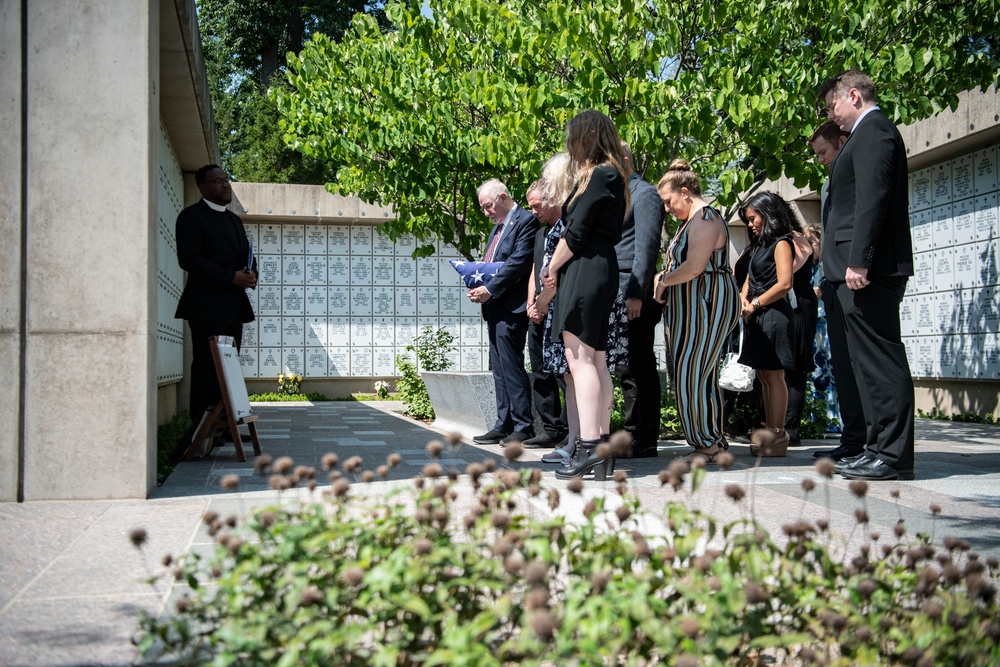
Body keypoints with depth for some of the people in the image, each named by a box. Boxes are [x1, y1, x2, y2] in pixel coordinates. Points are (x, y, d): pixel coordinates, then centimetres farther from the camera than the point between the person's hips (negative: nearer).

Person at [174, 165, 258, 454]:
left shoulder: (234, 219, 22)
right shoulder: (192, 216, -3)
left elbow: (247, 254, 25)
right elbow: (188, 258, -14)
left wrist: (251, 272, -1)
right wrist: (232, 277, -19)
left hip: (234, 306, 8)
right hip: (207, 306, -8)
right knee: (206, 367, -9)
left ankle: (224, 427, 10)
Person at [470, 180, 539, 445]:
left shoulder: (526, 221, -9)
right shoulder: (498, 226, 21)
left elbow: (518, 262, -18)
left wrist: (489, 290, -18)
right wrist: (477, 286, 4)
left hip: (511, 306, -10)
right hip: (494, 306, 10)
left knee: (511, 366, -9)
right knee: (500, 368, 10)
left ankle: (524, 426, -3)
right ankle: (504, 425, 14)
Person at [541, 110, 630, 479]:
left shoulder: (598, 176, -10)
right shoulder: (610, 176, 18)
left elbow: (576, 233, -14)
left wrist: (552, 268, -1)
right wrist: (559, 270, 9)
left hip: (585, 270, -10)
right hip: (600, 272, 10)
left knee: (580, 358, -11)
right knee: (595, 360, 8)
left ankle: (589, 446, -14)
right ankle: (602, 446, 9)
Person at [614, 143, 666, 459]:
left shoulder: (644, 194, -4)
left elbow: (646, 246, -13)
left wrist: (636, 293, -19)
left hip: (634, 295, -9)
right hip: (614, 295, 9)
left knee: (635, 368, -7)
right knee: (630, 368, 9)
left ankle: (642, 441, -4)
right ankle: (635, 436, 12)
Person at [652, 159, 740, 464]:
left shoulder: (704, 219, -13)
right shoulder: (691, 220, 21)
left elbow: (694, 267, -22)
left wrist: (663, 280, -8)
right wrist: (663, 278, 5)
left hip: (708, 305, -11)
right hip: (692, 309, 11)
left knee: (692, 376, -10)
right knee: (703, 377, 9)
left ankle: (708, 443, -5)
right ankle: (714, 441, 13)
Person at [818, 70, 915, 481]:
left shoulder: (873, 130, -6)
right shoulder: (869, 132, 24)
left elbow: (872, 198, -18)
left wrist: (858, 261, -23)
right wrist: (839, 269, 18)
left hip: (869, 270, -11)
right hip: (855, 268, 11)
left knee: (879, 359, -10)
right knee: (868, 360, 11)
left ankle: (893, 455, -8)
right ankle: (879, 448, 15)